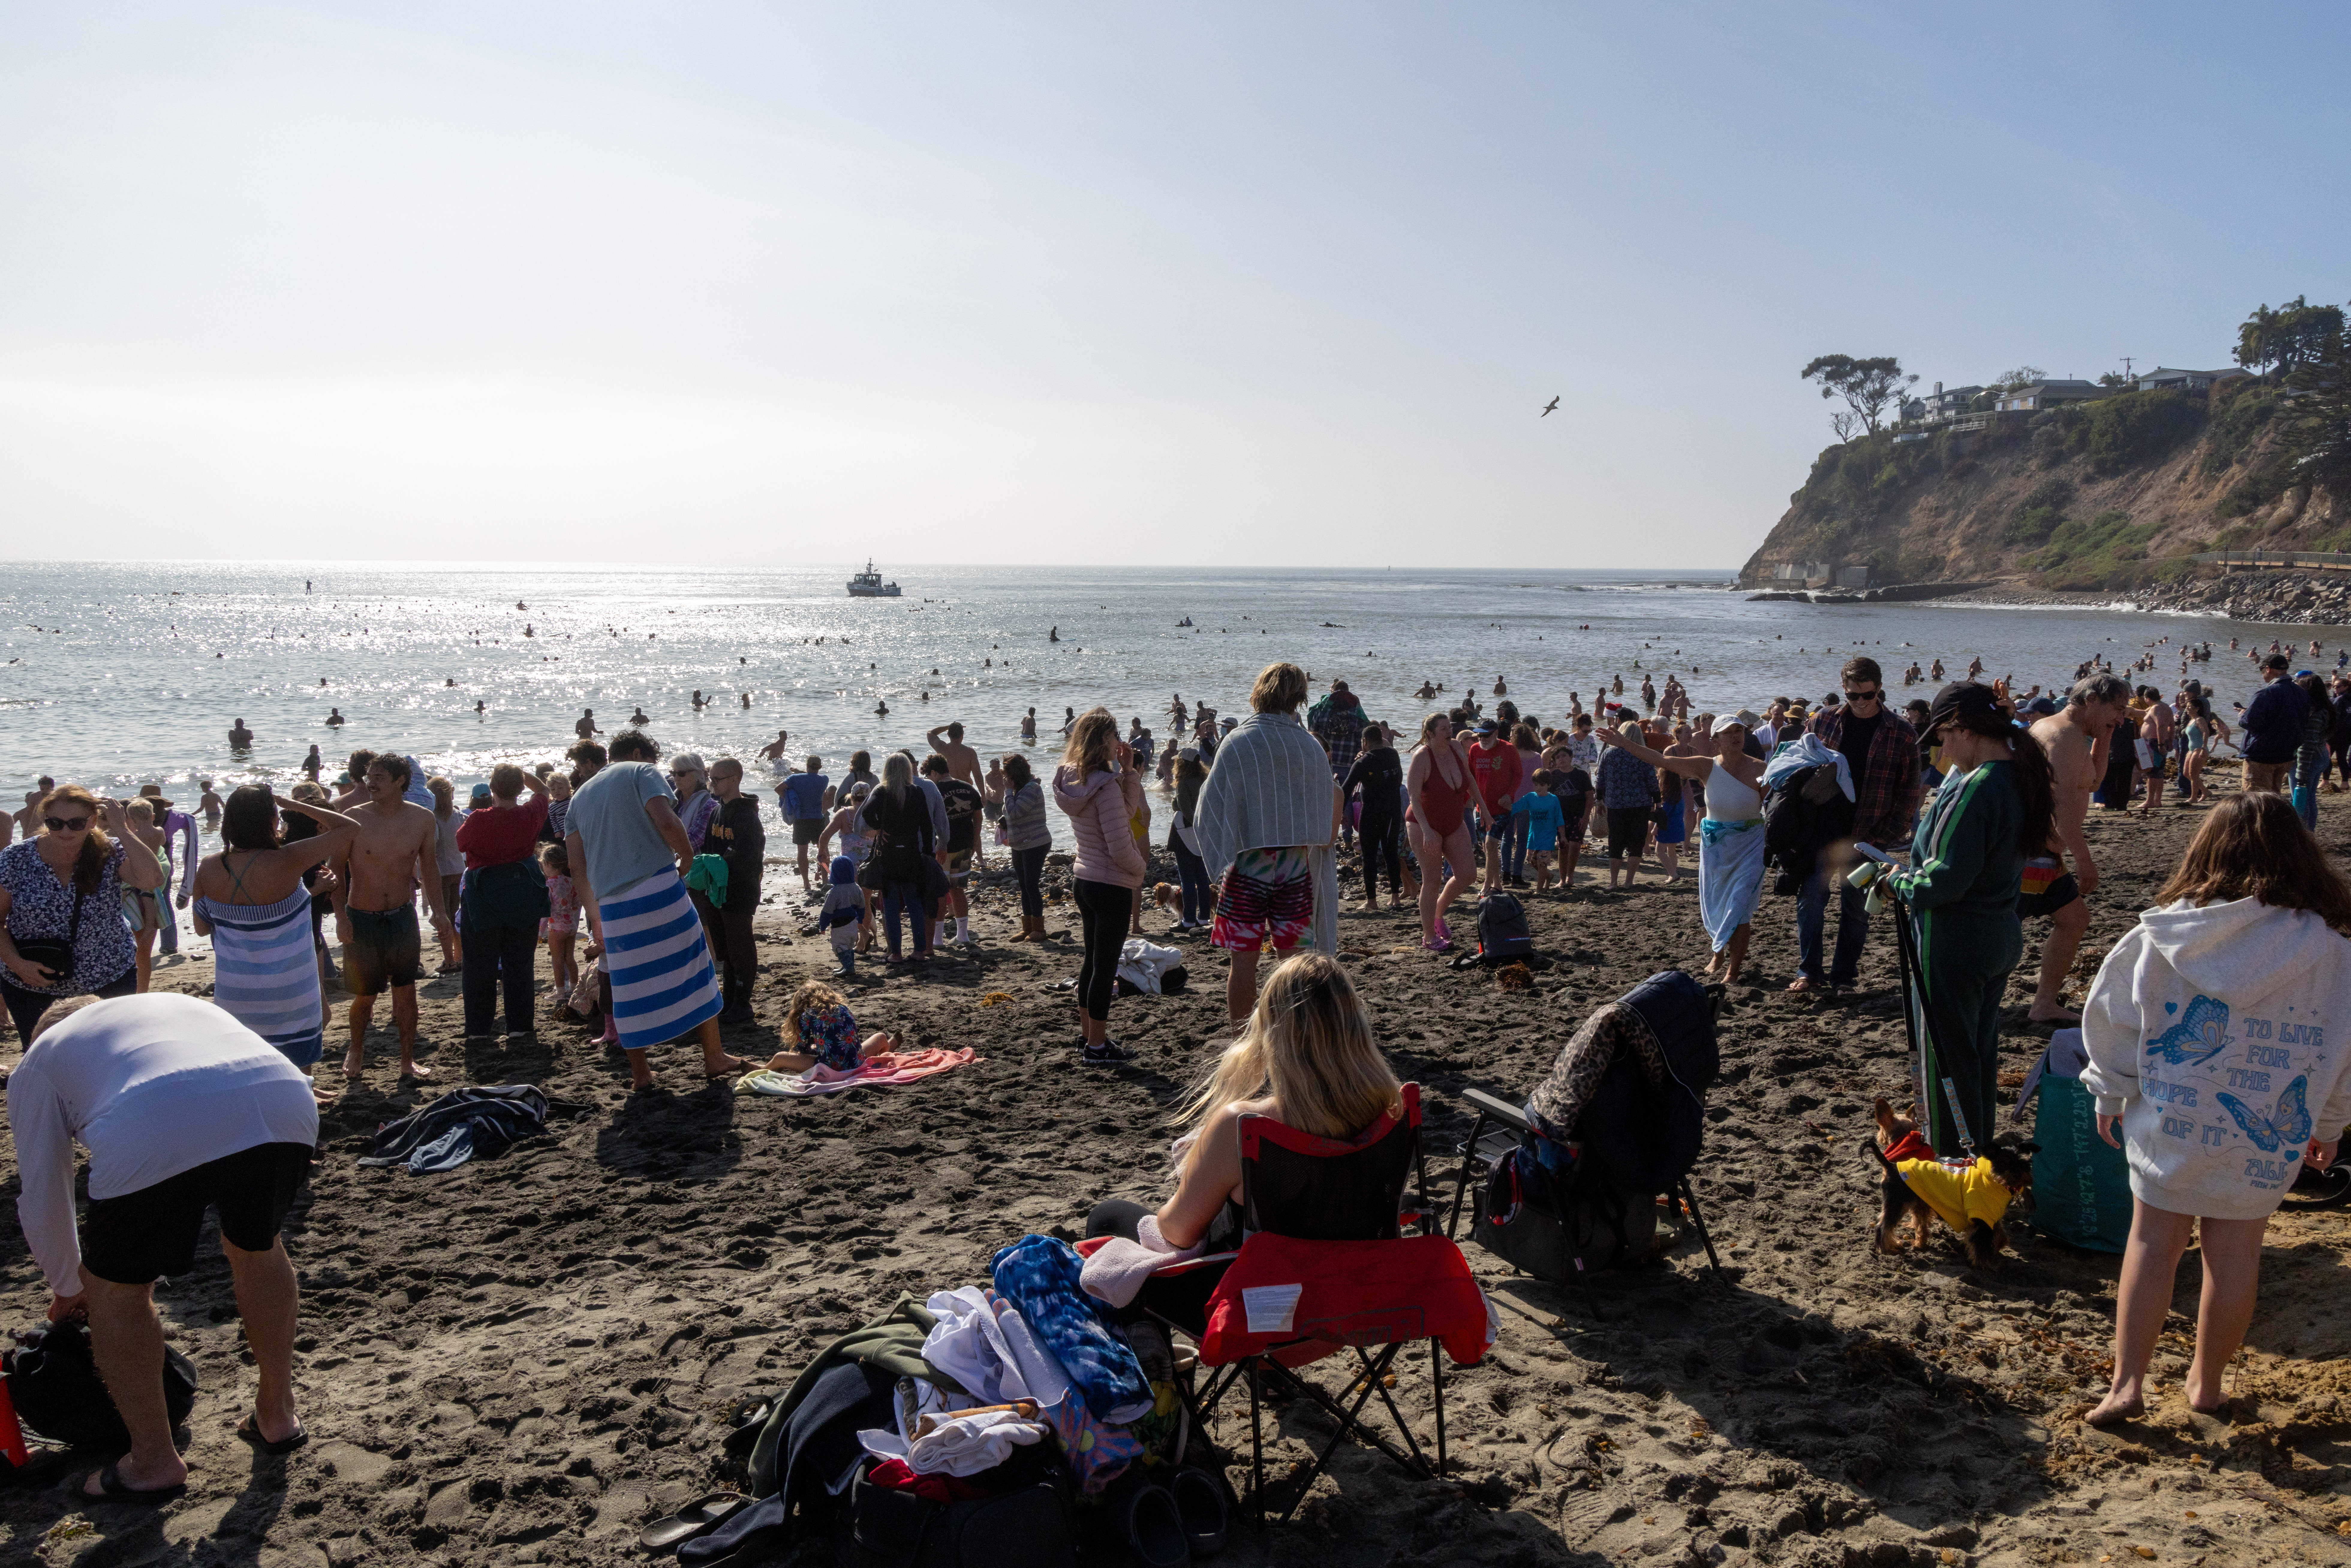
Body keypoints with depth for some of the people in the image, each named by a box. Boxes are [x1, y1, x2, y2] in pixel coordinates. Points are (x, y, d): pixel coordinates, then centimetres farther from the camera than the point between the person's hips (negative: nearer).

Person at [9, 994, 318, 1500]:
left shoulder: (39, 1060, 33)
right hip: (287, 1102, 4)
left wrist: (68, 1287, 52)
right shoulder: (177, 1004, 45)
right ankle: (277, 1416, 43)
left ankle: (154, 1462, 30)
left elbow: (42, 1197, 34)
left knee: (116, 1288, 22)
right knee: (257, 1247, 31)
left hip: (156, 1134, -4)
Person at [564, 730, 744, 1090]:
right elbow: (666, 822, -16)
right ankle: (714, 1057, 14)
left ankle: (640, 1073, 17)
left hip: (612, 905, 5)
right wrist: (687, 856, 1)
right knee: (693, 969, 8)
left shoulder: (580, 796, 21)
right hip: (659, 889, -5)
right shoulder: (643, 773, 4)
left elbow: (578, 869, 15)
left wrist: (595, 919, 17)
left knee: (630, 987, 11)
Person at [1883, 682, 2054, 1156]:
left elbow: (1946, 882, -25)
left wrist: (1901, 880, -8)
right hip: (2002, 934, 9)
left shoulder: (1975, 790, -25)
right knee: (1981, 1048, 20)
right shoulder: (2018, 777, 3)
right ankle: (1980, 1149, 33)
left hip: (1955, 943, -9)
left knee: (1948, 1055, 3)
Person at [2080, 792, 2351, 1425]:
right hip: (2264, 1136, 1)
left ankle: (2128, 1380, 9)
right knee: (2234, 1251, 13)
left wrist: (2111, 1092, 14)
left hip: (2169, 1121, 0)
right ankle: (2207, 1382, 28)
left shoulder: (2165, 935, -10)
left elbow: (2110, 1016, -1)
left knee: (2154, 1239, 11)